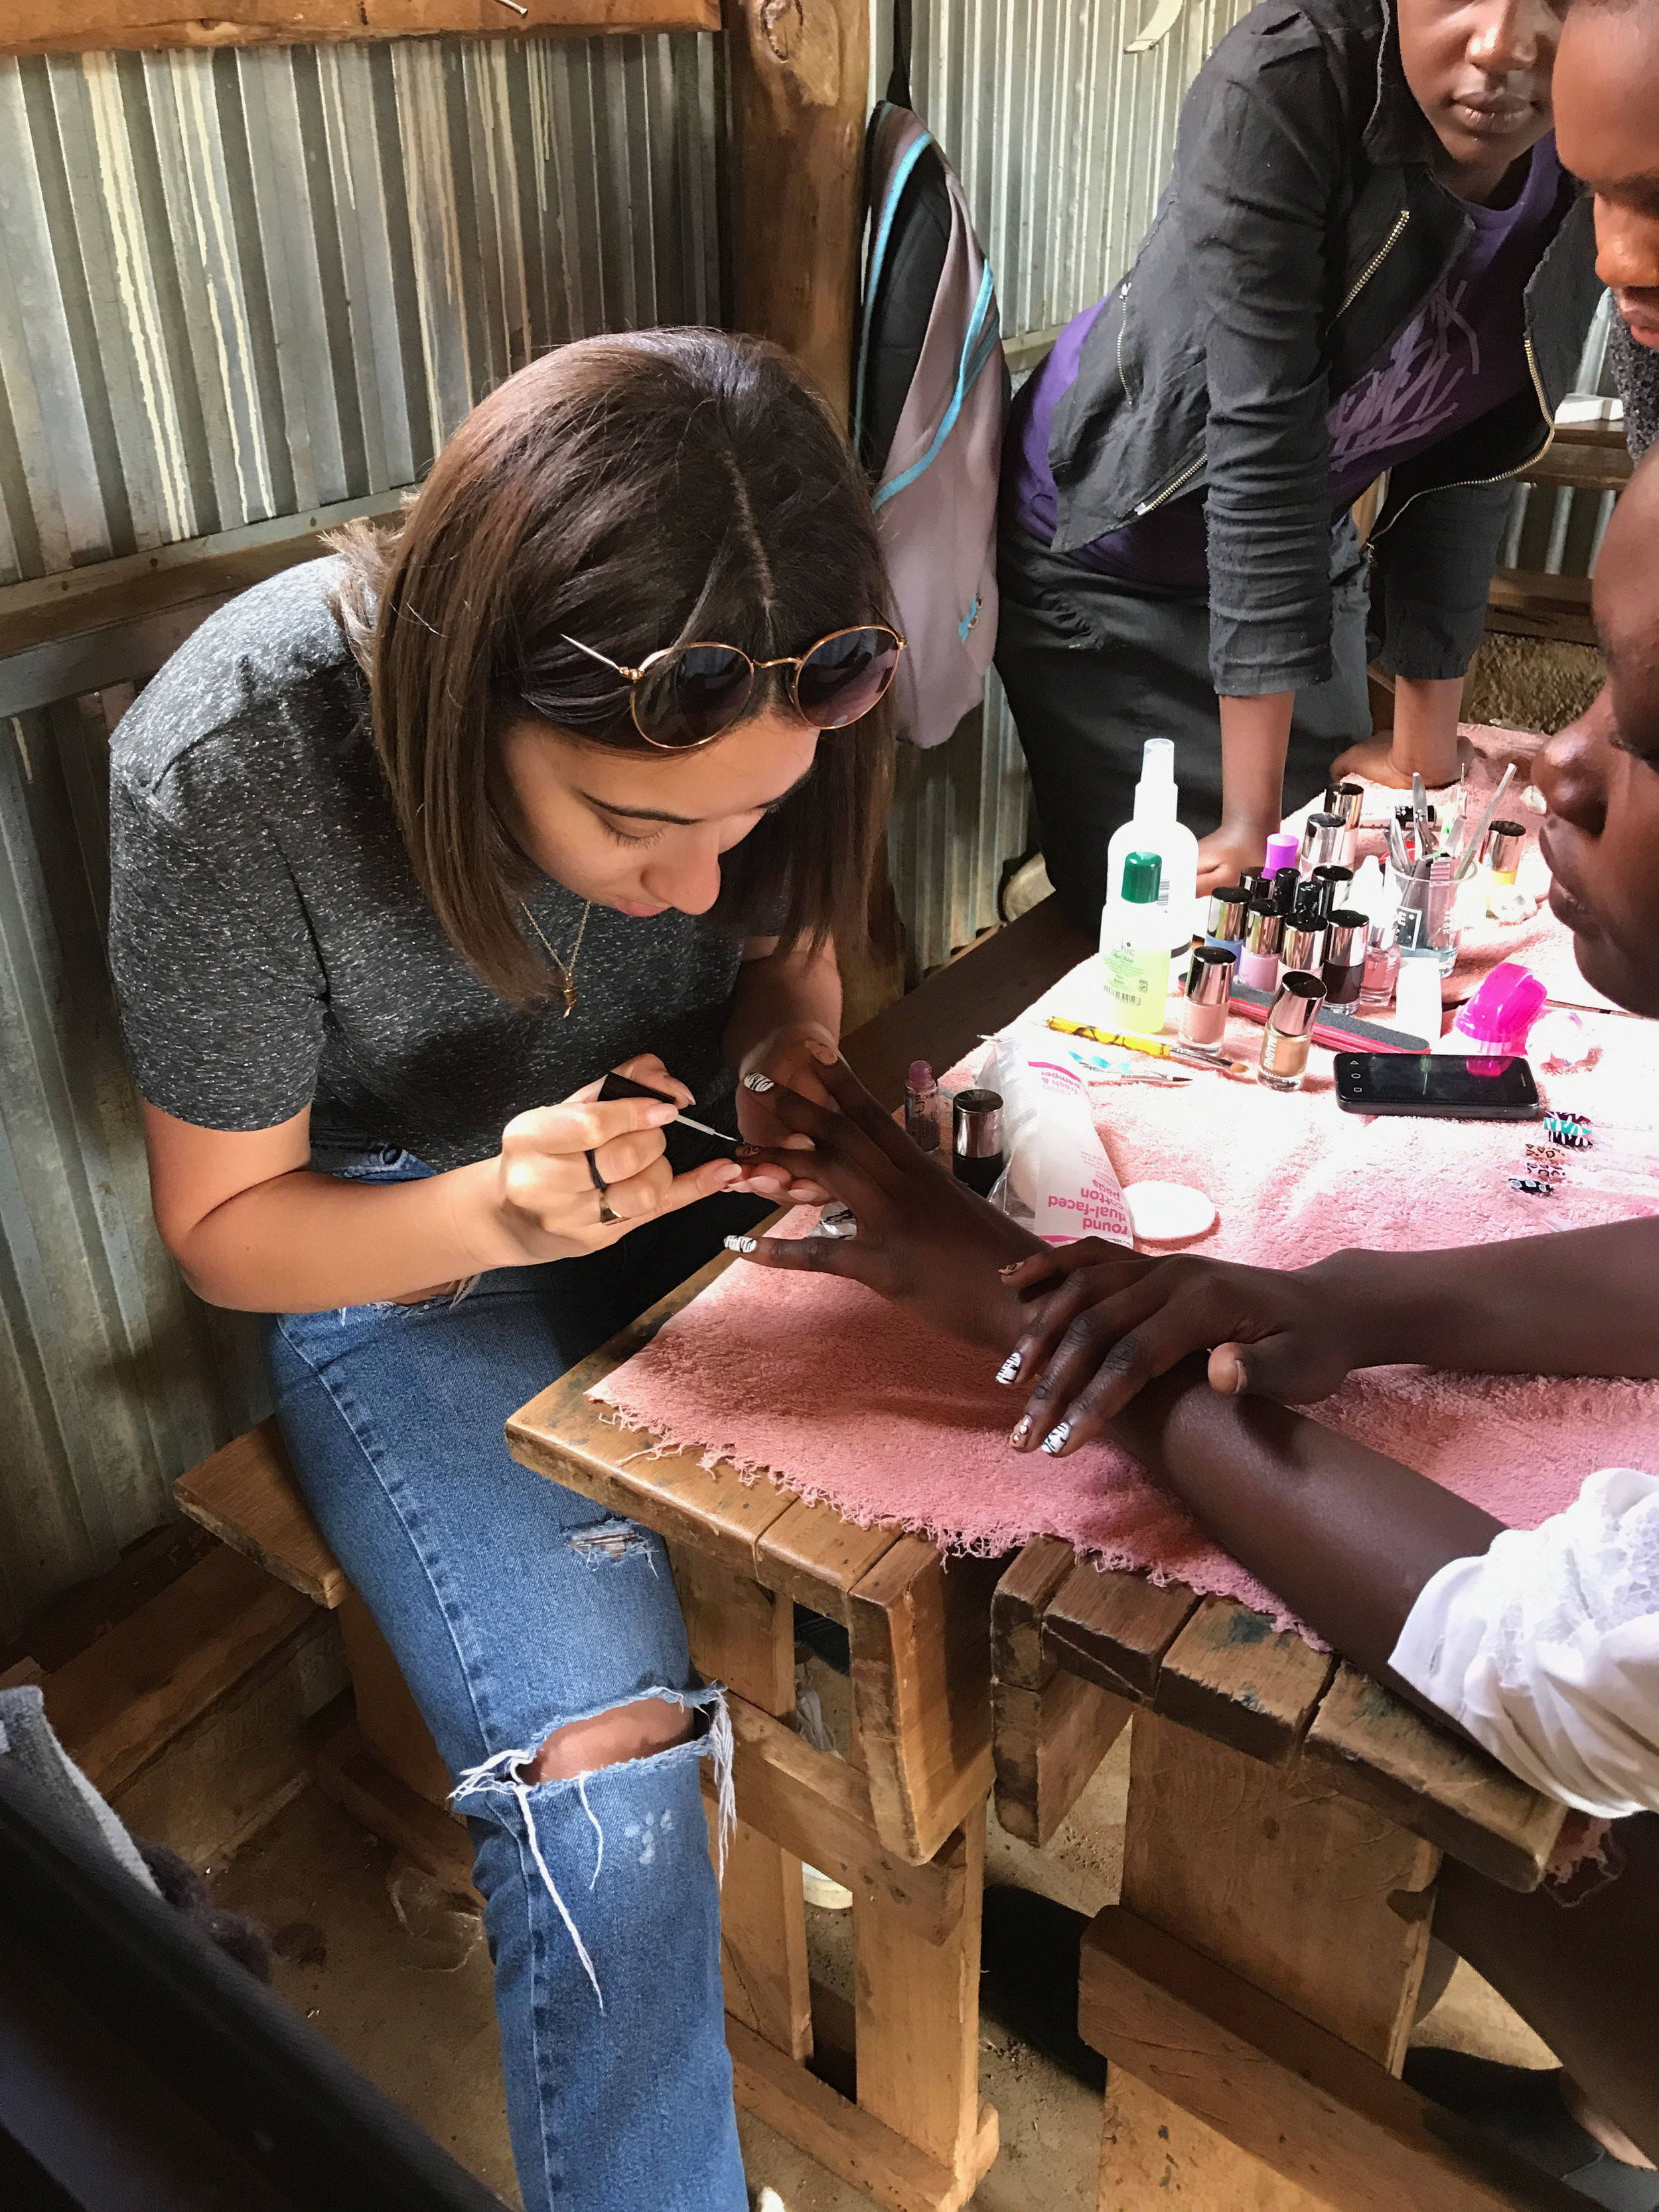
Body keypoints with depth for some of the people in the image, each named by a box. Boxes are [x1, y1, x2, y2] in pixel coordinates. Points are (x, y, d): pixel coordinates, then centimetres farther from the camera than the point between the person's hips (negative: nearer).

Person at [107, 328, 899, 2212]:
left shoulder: (747, 715, -18)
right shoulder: (229, 767, -28)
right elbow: (226, 1227, -14)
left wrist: (791, 1064, -18)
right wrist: (494, 1214, -32)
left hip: (679, 1187, 4)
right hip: (403, 1260, -3)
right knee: (605, 1777, -22)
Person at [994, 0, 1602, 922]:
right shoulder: (1285, 85, -31)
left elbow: (1470, 459, -7)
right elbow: (1262, 441, -35)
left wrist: (1426, 750, -5)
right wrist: (1250, 818, -34)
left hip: (1305, 541, 5)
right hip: (1106, 547, -5)